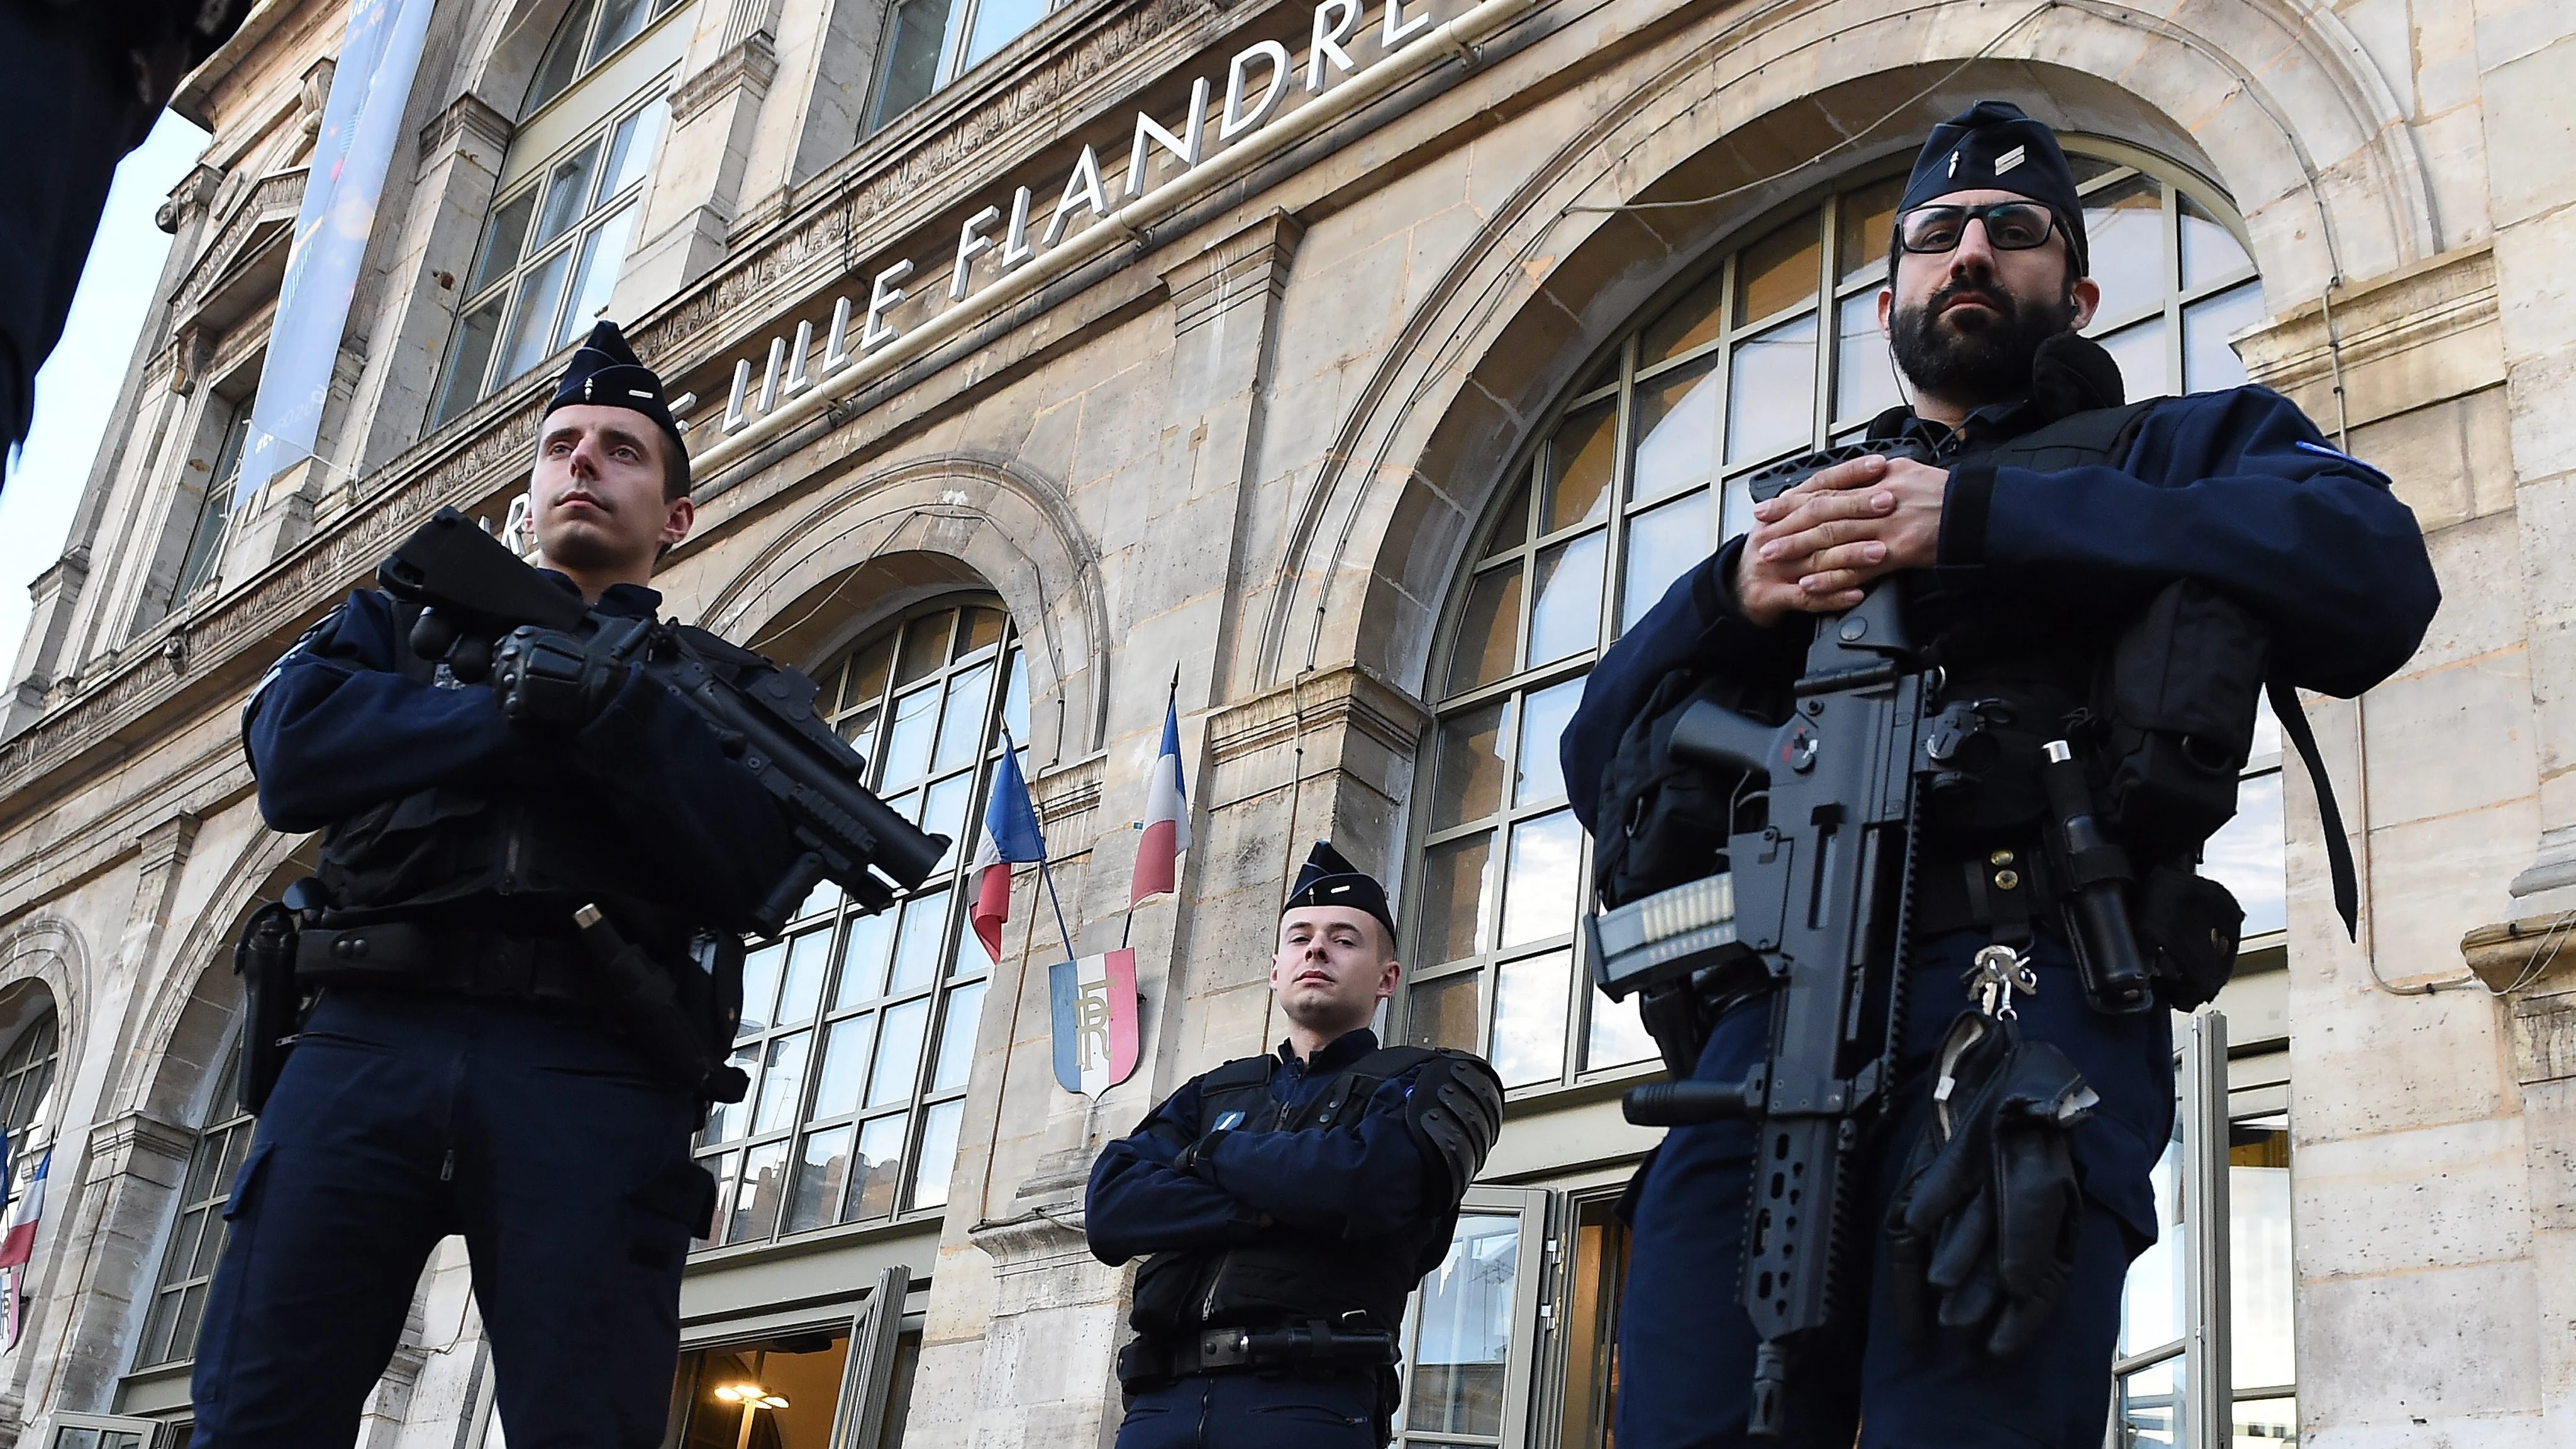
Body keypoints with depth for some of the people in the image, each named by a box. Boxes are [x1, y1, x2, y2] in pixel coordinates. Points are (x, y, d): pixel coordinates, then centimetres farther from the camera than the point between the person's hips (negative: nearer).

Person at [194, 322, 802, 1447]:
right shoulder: (409, 616, 27)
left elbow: (755, 872, 2)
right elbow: (293, 749, 6)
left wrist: (612, 710, -11)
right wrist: (519, 714, -4)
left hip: (593, 1072, -1)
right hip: (371, 1037, 1)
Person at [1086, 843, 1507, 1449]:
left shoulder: (1434, 1082, 10)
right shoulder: (1214, 1092, 22)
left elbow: (1364, 1184, -11)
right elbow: (1110, 1210, 6)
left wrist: (1214, 1154, 4)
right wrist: (1272, 1210, -7)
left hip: (1310, 1398, -3)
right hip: (1163, 1399, 4)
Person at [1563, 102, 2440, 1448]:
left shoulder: (2181, 447, 22)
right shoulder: (1801, 512, 32)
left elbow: (2376, 577, -2)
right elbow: (1599, 763, 23)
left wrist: (1981, 518, -5)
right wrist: (1730, 594, 2)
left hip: (2020, 990, -3)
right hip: (1758, 1015, 4)